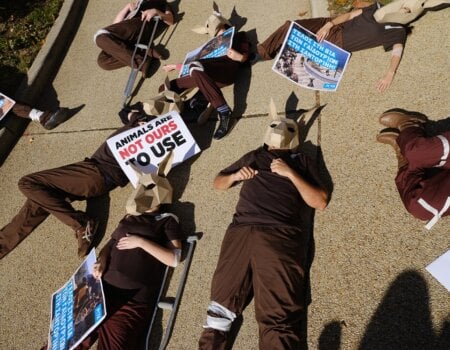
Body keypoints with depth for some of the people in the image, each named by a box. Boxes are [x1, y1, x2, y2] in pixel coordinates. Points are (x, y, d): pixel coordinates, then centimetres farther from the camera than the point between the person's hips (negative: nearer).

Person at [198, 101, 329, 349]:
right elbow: (218, 183, 33)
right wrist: (236, 175, 12)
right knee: (220, 307, -10)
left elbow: (320, 202, 12)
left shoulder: (300, 161, 24)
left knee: (278, 319, -16)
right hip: (241, 231, 2)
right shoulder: (254, 157, 30)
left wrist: (291, 174, 2)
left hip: (281, 236, -2)